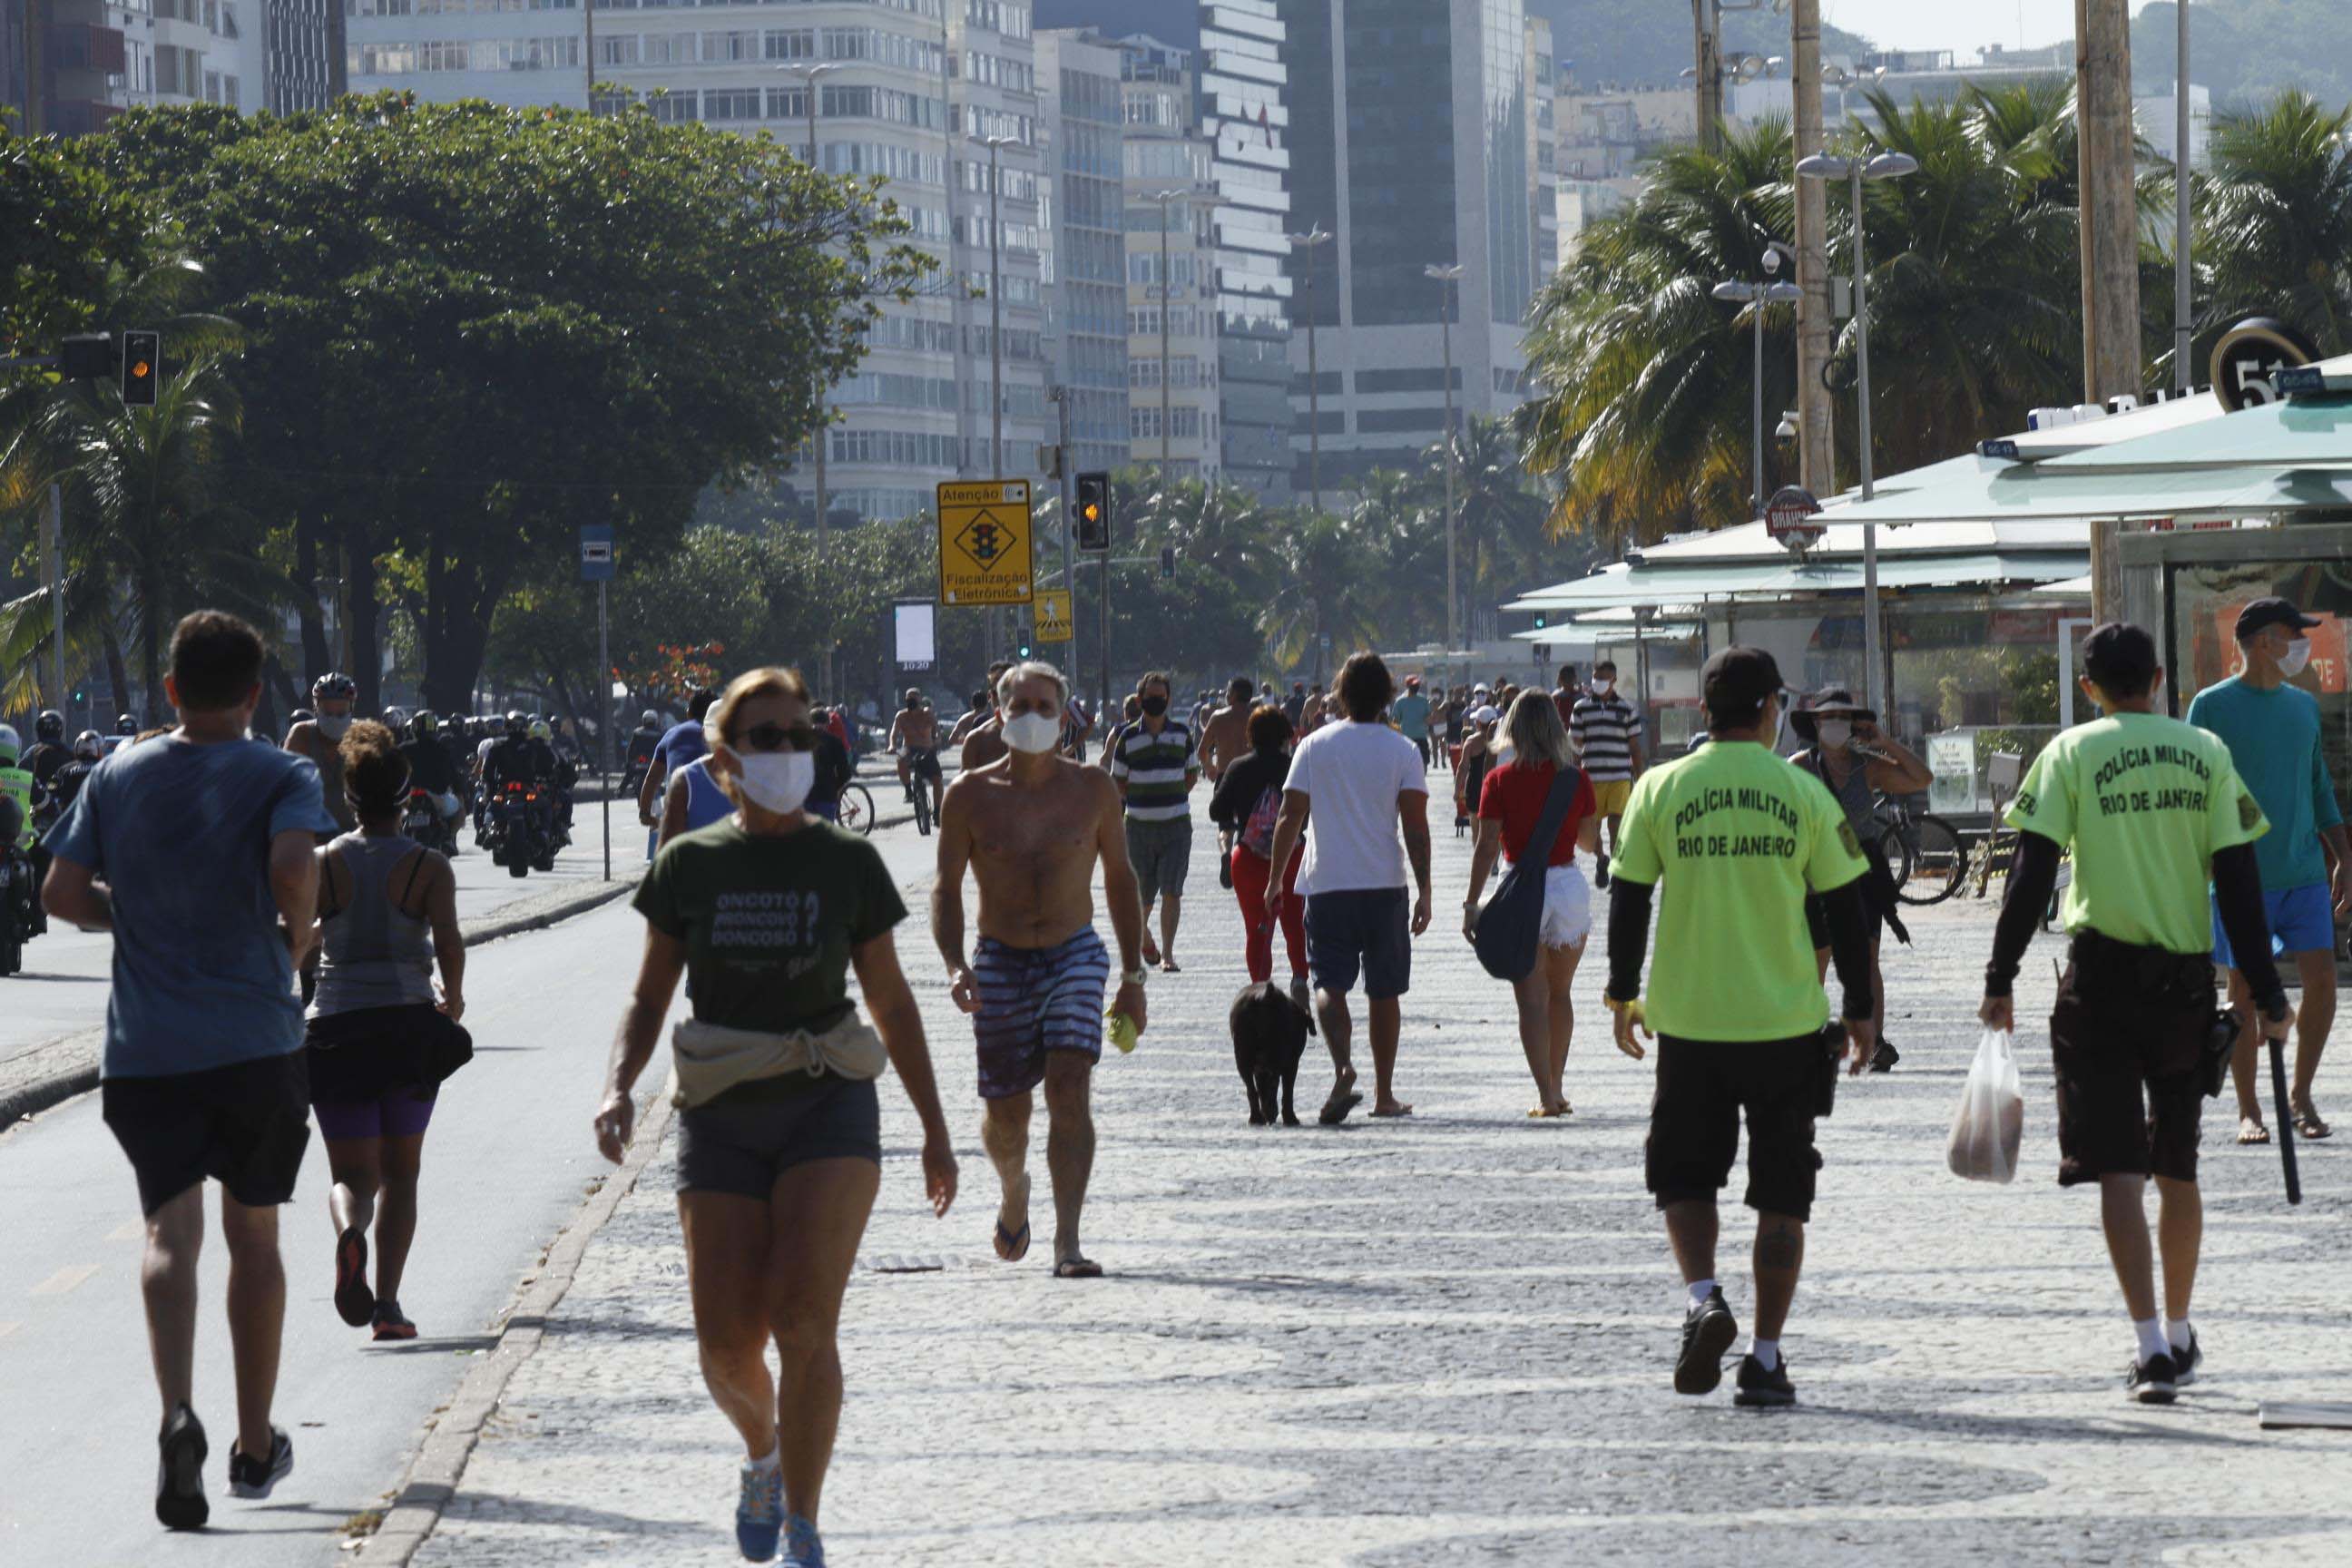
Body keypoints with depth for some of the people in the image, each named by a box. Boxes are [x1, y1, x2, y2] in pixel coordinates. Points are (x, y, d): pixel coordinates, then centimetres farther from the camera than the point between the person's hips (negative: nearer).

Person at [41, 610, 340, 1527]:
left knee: (170, 1230, -3)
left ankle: (177, 1412, -29)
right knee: (253, 1234, 13)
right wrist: (296, 938, -3)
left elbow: (62, 894, 3)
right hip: (255, 1043, -1)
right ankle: (255, 1445, 21)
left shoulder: (117, 777, 6)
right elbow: (293, 869, -22)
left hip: (143, 1048, 1)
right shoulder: (281, 778, -3)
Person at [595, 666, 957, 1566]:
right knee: (727, 1346, -4)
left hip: (827, 1108, -1)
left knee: (803, 1322, -18)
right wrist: (618, 1087, -10)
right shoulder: (689, 867, 4)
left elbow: (891, 1002, 11)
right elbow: (650, 997, 9)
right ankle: (762, 1453, 30)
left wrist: (935, 1130, 12)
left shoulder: (847, 864, 3)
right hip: (722, 1119, 1)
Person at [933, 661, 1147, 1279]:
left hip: (1075, 956, -1)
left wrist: (1132, 974, 6)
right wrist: (955, 965, -16)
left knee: (1070, 1089, -18)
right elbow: (946, 887, 0)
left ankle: (1067, 1243, -19)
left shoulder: (1092, 789, -1)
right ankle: (1014, 1190, 42)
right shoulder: (970, 795, -3)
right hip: (1000, 962, 1)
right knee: (1004, 1112, 7)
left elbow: (1119, 878, 9)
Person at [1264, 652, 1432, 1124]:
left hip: (1327, 884, 0)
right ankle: (1384, 1094, 16)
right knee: (1384, 992, 11)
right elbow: (1416, 826, -7)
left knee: (1330, 984, -1)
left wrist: (1276, 878, 7)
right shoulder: (1401, 751, 0)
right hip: (1385, 885, 0)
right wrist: (1424, 892, -5)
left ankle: (1343, 1066, -27)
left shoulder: (1315, 746, 1)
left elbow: (1291, 817, -1)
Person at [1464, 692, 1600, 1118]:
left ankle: (1546, 1094, -8)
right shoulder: (1577, 781, -1)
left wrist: (1471, 904, -5)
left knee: (1531, 999, 1)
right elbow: (1590, 842, 10)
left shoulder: (1499, 781, -6)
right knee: (1560, 993, 19)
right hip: (1570, 884, 2)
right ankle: (1556, 1088, 23)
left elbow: (1487, 847, -9)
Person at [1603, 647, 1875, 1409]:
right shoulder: (1803, 794, -2)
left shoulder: (1662, 789, -1)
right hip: (1786, 1022, 0)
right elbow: (1844, 910, 1)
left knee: (1684, 1175, 16)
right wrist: (1859, 1010, 10)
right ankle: (1765, 1358, 4)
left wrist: (1623, 995, 14)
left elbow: (1628, 898, 2)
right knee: (1781, 1194, 8)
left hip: (1688, 1019, 0)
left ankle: (1702, 1297, -8)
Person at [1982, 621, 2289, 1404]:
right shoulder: (2205, 752, 4)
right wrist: (2266, 994, 4)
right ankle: (2180, 1336, 27)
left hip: (2102, 975, -3)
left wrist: (2000, 979, -3)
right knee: (2177, 1165, 16)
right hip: (2186, 978, 3)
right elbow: (2238, 879, 1)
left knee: (2117, 1166, -4)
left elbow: (2031, 873, -7)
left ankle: (2150, 1343, -15)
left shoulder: (2072, 754, -2)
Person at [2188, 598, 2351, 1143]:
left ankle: (2301, 1096, 11)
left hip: (2304, 872, 4)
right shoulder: (2212, 706, -4)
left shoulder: (2304, 706, 13)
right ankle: (2248, 1111, 11)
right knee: (2245, 991, 1)